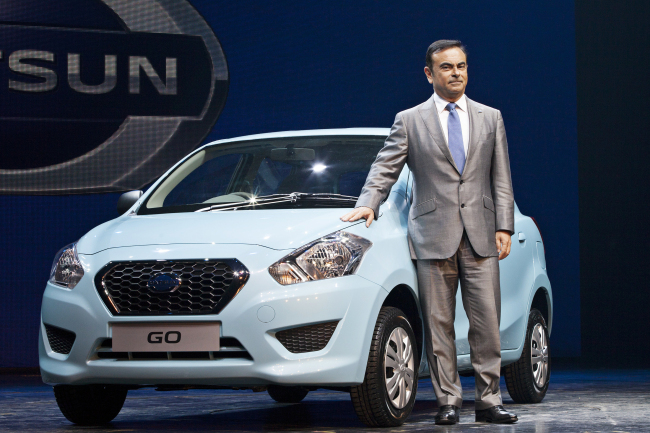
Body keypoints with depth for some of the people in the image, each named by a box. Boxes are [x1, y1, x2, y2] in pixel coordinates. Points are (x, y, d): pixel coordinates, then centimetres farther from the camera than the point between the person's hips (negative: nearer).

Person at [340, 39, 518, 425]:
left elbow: (501, 179, 12)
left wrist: (504, 226, 3)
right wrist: (369, 203, -13)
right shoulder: (410, 121, 8)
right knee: (439, 324, 0)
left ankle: (489, 401, 5)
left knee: (487, 323, -1)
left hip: (481, 235, 1)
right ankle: (449, 401, 6)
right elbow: (386, 168, 5)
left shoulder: (491, 118, 14)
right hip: (434, 235, -1)